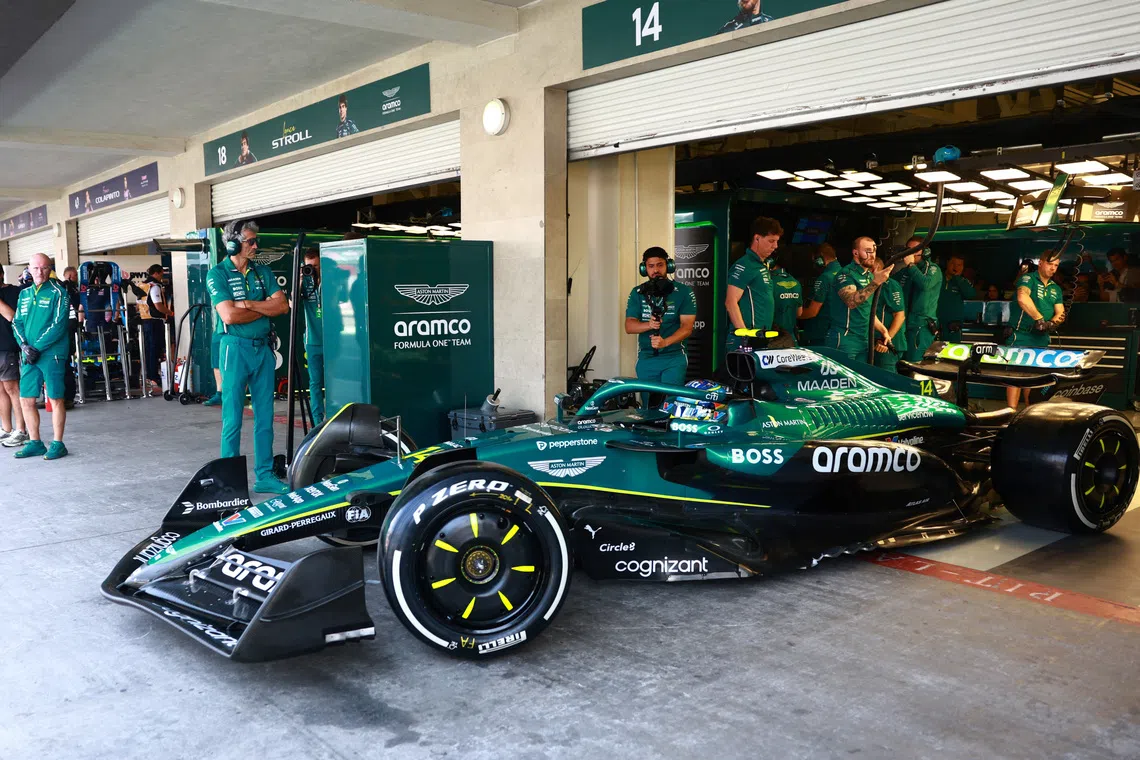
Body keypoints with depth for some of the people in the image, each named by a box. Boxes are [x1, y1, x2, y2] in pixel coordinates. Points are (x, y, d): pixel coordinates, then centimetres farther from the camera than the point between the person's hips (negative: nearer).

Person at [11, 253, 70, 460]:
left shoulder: (57, 292, -5)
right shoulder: (24, 294, 14)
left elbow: (59, 324, -13)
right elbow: (17, 323, 11)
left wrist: (37, 347, -15)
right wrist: (24, 345, -7)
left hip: (51, 353, -6)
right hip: (29, 356, 6)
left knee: (55, 399, -1)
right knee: (26, 400, 7)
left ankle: (58, 444, 8)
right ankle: (35, 443, 19)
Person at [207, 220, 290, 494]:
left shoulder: (263, 272, 10)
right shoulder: (218, 274, -4)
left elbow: (282, 305, -2)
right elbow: (229, 315, -16)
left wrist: (249, 304, -13)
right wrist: (265, 308, -6)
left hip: (263, 348, 5)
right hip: (236, 348, -5)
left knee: (265, 417, 9)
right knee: (232, 419, 0)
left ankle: (265, 475, 17)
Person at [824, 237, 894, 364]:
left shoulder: (870, 276, 15)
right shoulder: (846, 274, -11)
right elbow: (851, 301, -30)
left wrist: (883, 330, 13)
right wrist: (876, 282, -36)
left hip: (864, 341, 8)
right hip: (844, 340, -8)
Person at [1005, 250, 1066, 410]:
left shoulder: (1056, 289, 16)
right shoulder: (1028, 279, -6)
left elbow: (1060, 312, 10)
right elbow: (1022, 298, -27)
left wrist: (1053, 322, -14)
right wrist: (1039, 319, -29)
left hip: (1041, 338, 7)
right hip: (1021, 336, -7)